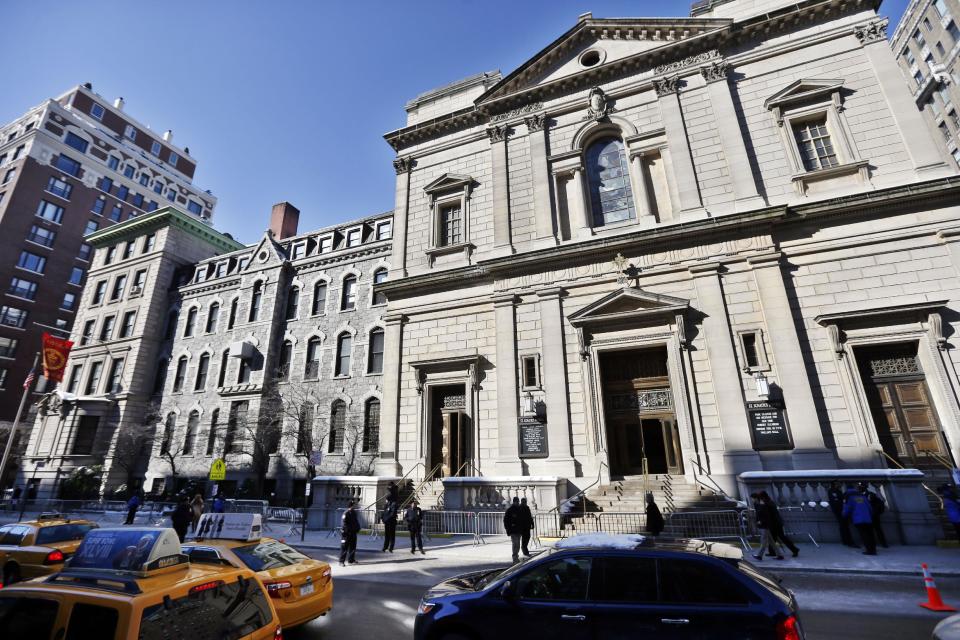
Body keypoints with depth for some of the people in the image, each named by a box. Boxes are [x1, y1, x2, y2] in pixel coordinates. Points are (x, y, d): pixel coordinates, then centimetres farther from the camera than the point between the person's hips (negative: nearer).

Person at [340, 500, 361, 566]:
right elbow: (343, 523, -18)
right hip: (346, 533, -8)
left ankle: (351, 560, 24)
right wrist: (348, 530, -21)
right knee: (344, 548, -3)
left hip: (353, 533, 8)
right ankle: (341, 561, 5)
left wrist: (358, 528, 8)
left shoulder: (354, 512, 9)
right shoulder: (345, 513, -16)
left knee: (353, 547, 13)